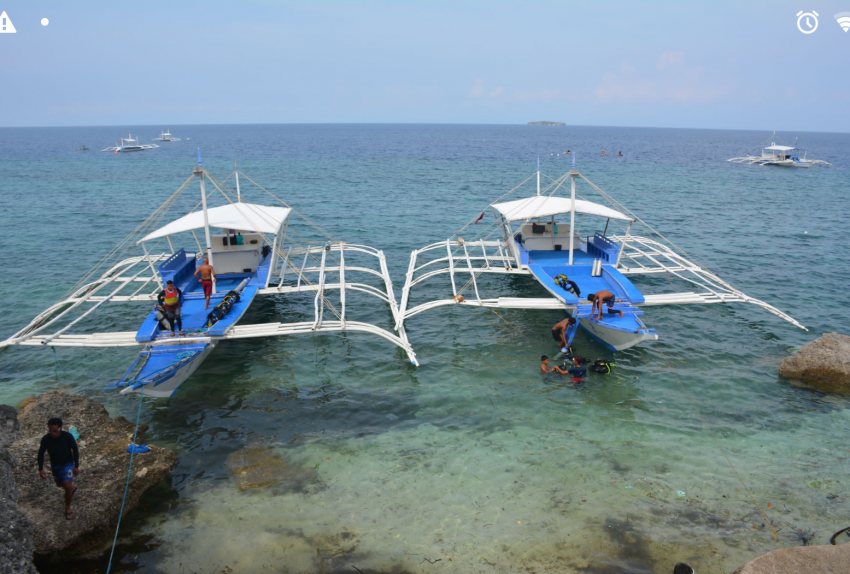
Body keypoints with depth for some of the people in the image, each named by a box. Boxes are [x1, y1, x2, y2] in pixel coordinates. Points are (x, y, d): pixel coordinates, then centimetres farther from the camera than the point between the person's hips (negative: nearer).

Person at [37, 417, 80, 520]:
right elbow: (41, 454, -7)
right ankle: (72, 488, 56)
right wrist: (41, 469, -14)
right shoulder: (45, 439, -22)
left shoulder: (68, 436, -26)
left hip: (67, 463, -3)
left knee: (67, 485, -13)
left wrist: (76, 466, -11)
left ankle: (68, 508, 9)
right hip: (55, 465, 4)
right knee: (60, 484, 21)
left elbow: (75, 450, -13)